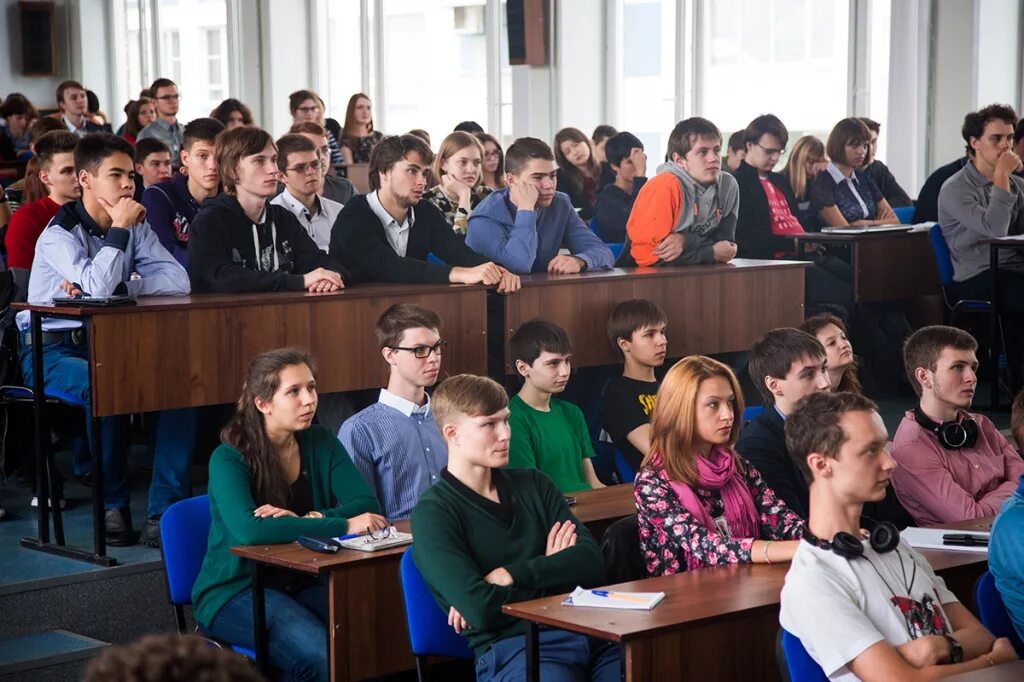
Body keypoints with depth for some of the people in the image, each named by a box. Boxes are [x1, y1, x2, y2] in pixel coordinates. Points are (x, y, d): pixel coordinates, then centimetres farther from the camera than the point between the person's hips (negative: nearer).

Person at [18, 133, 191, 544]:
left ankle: (167, 510, -19)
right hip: (51, 348, -5)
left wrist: (115, 288, -21)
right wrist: (118, 228, -19)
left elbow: (178, 281, -9)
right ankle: (112, 506, -20)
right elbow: (97, 286, -30)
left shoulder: (134, 227, 8)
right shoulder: (60, 233, -10)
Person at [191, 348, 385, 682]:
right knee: (322, 655, -29)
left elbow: (366, 505, -6)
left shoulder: (320, 442, 3)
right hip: (236, 589, -5)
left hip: (302, 582, 5)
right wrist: (343, 525, -30)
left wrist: (304, 520, -24)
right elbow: (249, 530, -30)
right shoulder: (229, 458, -13)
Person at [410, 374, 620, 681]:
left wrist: (510, 576, -7)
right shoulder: (434, 512, 0)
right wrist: (553, 571, 4)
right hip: (511, 647, -5)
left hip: (584, 629, 5)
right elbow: (480, 608, -11)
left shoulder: (534, 484, 18)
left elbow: (591, 561, 6)